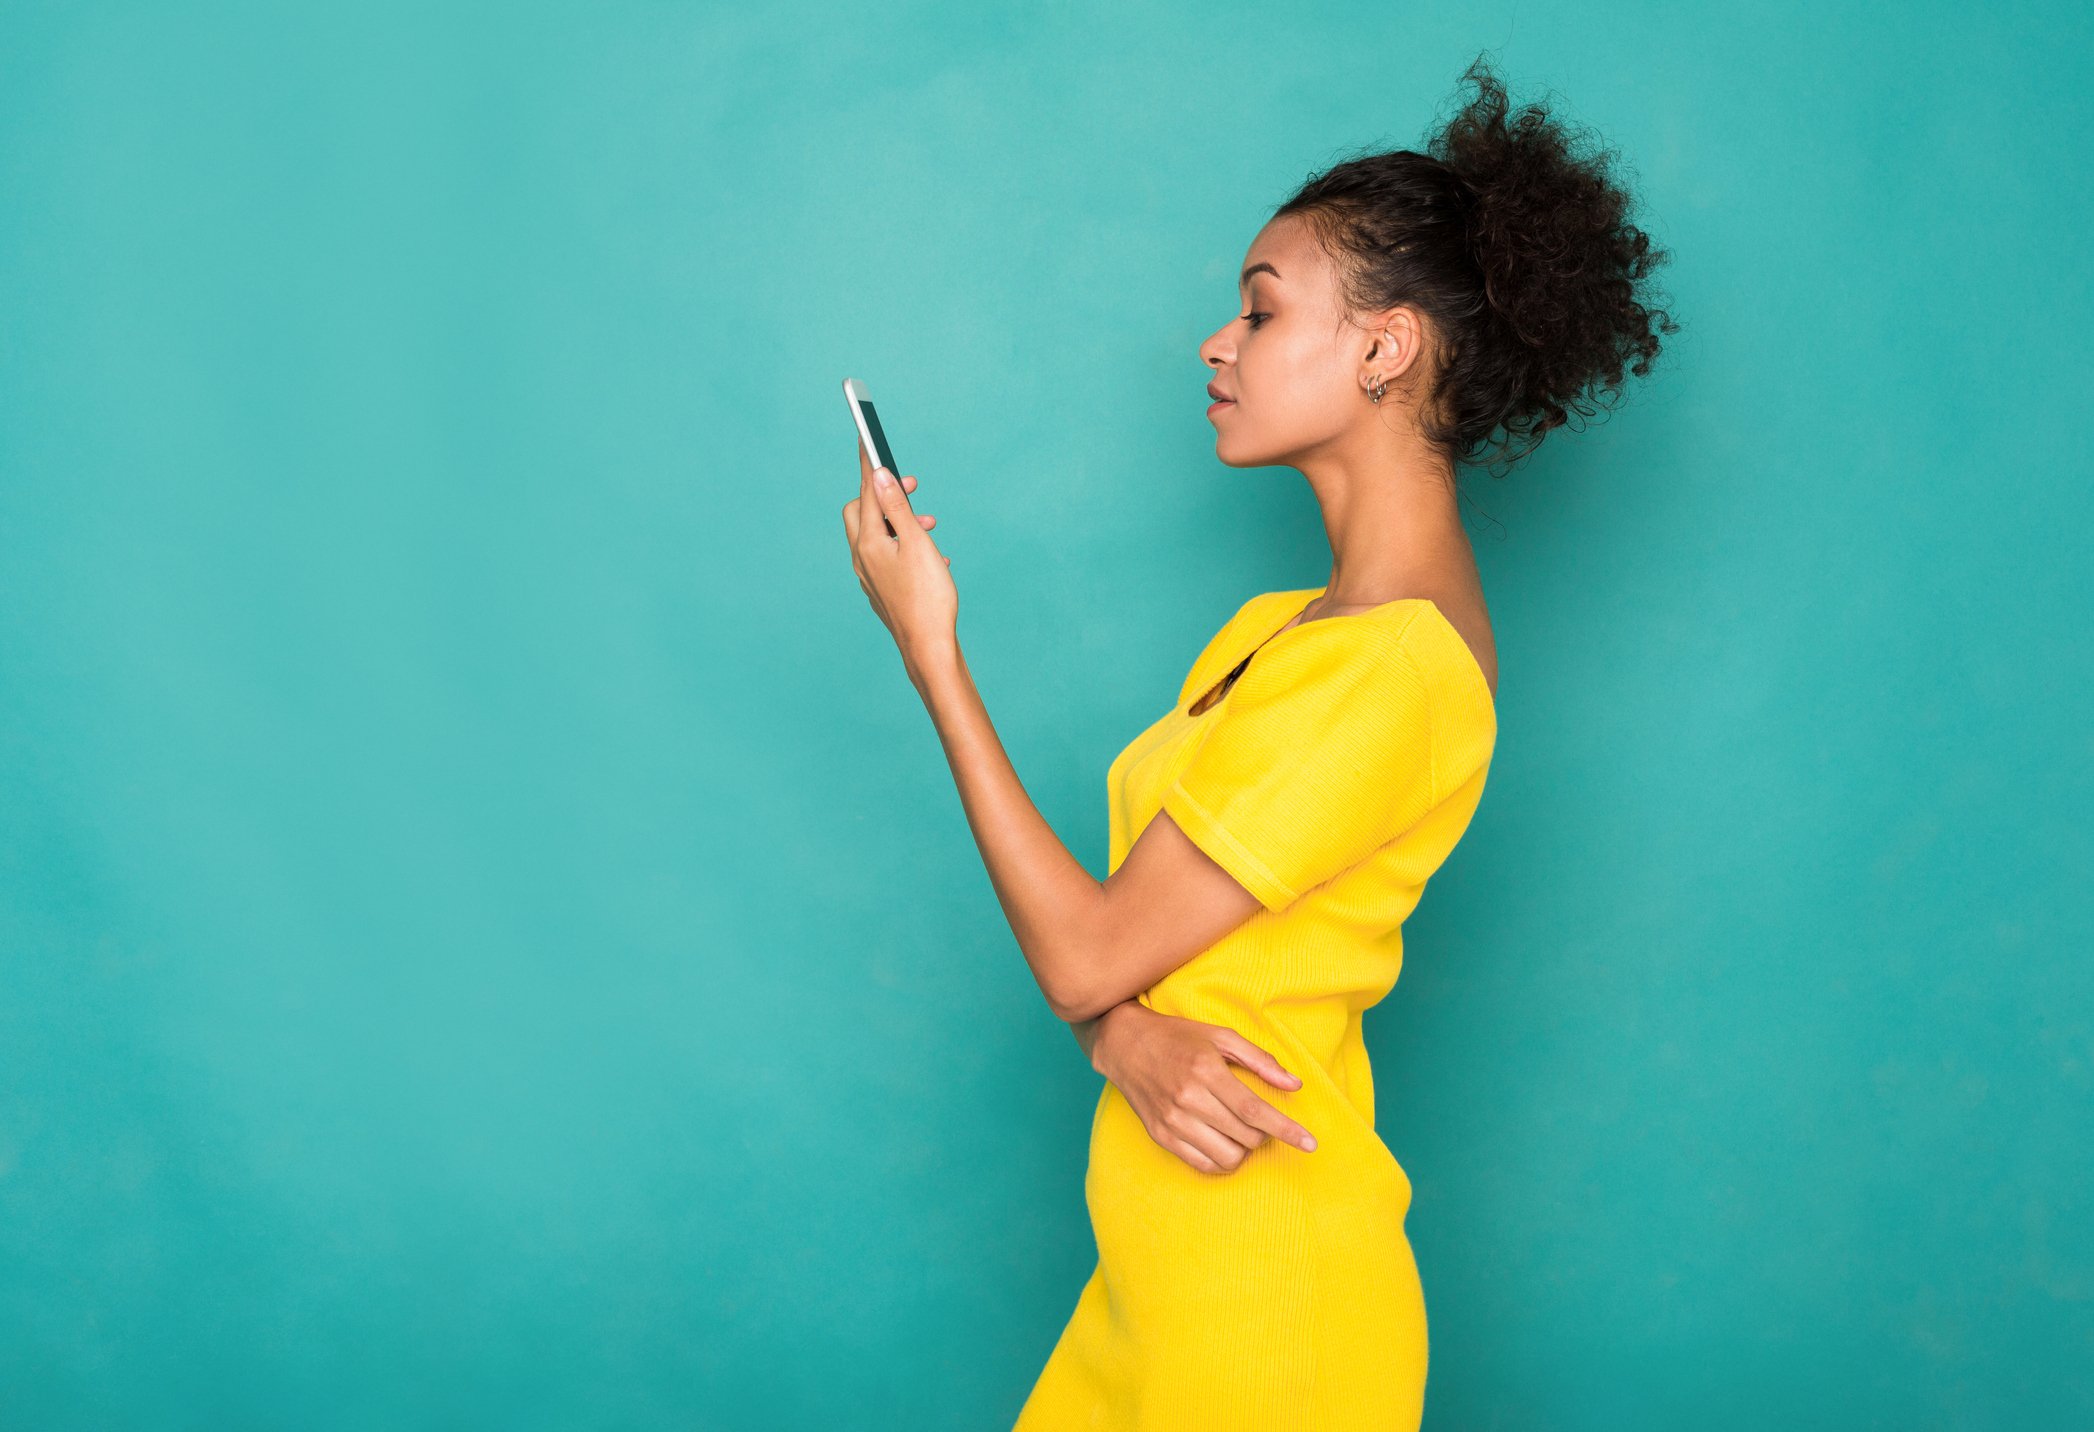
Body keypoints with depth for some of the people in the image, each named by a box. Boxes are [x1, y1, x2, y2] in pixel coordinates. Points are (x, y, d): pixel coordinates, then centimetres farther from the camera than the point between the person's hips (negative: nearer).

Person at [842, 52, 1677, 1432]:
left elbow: (1082, 953, -18)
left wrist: (930, 644, -13)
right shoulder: (1282, 624, 9)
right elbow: (1112, 924, 8)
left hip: (1258, 1286, -8)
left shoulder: (1384, 672, -22)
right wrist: (1127, 1033, -16)